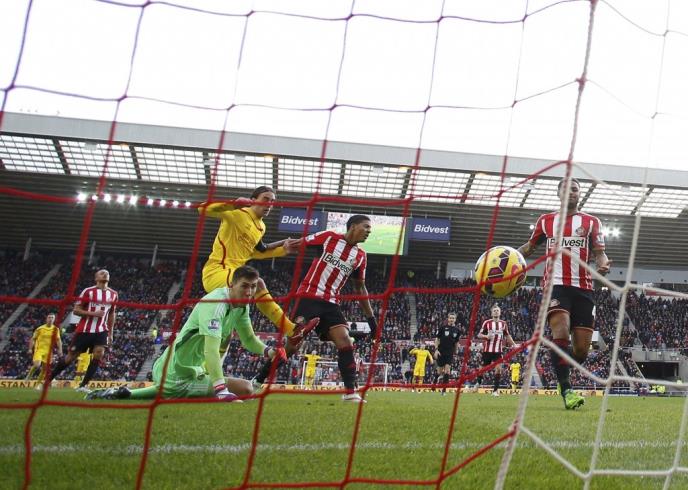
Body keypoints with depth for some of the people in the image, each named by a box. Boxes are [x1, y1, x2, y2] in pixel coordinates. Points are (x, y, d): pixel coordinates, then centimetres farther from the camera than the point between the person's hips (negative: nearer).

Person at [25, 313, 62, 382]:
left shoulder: (56, 329, 4)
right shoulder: (40, 329, -2)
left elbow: (58, 340, 7)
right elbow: (33, 339, 4)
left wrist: (60, 349, -4)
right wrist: (30, 349, -3)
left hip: (48, 351, 3)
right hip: (39, 349, -3)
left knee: (44, 368, 3)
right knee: (37, 365, -22)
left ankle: (38, 384, 17)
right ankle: (28, 377, 2)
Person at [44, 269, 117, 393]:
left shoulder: (113, 294, 6)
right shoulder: (88, 291, -8)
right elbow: (76, 310, -8)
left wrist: (111, 332, 15)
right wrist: (93, 313, -20)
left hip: (101, 331, 3)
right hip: (84, 330, -3)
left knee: (99, 355, -17)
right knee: (70, 356, 4)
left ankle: (83, 385, -6)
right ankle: (48, 380, 22)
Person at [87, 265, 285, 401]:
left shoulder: (241, 305, 4)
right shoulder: (215, 304, -25)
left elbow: (249, 339, 12)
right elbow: (211, 351, -35)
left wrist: (270, 351, -8)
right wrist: (222, 392, -42)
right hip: (177, 376, -10)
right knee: (245, 389, -16)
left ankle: (124, 393, 33)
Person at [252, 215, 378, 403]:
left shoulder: (360, 256, 9)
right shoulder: (328, 237, -5)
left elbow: (359, 289, 18)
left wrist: (370, 317, 17)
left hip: (331, 303, 5)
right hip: (308, 297, -5)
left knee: (345, 341, -11)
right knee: (293, 342, -6)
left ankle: (350, 392, -9)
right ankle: (258, 380, 10)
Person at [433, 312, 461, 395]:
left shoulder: (457, 330, 4)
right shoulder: (442, 328, -4)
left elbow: (456, 342, 15)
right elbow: (437, 339, -1)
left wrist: (455, 352, 17)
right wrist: (436, 349, -10)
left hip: (450, 353, 1)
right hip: (441, 352, -1)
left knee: (447, 370, -10)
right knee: (440, 371, 6)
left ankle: (444, 389, -6)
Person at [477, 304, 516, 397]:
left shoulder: (503, 323, 7)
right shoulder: (487, 322, -2)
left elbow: (507, 336, 19)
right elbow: (479, 335, -1)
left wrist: (514, 344, 10)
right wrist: (486, 336, -20)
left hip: (498, 350, 2)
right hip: (487, 350, -2)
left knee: (498, 368, -14)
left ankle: (495, 389, -6)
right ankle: (479, 382, 37)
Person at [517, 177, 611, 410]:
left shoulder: (591, 222, 13)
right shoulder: (546, 220, 14)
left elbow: (599, 253, 6)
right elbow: (530, 245, 26)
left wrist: (603, 264, -18)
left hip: (583, 288, 2)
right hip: (556, 284, -1)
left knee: (582, 348, -1)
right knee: (561, 332, -24)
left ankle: (561, 371, 30)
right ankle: (566, 390, -19)